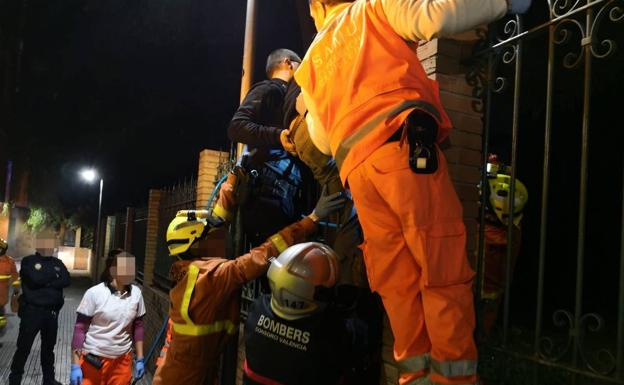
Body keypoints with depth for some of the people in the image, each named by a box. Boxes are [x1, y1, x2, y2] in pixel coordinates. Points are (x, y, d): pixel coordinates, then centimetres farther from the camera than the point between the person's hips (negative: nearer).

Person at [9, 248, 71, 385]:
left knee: (49, 346, 16)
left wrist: (46, 282, -15)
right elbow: (35, 279, -19)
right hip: (31, 311, -4)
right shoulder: (28, 261, -2)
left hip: (52, 312, 4)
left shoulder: (57, 263, 9)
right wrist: (54, 274, -7)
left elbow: (66, 280, -6)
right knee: (24, 347, 3)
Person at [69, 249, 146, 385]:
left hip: (122, 361, 3)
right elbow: (80, 328, -9)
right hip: (93, 360, -3)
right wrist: (75, 365, -10)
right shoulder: (94, 293, -14)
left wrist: (140, 359, 7)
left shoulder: (136, 293, -4)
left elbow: (138, 326, 6)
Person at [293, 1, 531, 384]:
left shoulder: (312, 61, 28)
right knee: (444, 271, -2)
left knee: (398, 281, 8)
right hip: (405, 149, -4)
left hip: (358, 169, 5)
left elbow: (323, 141, 26)